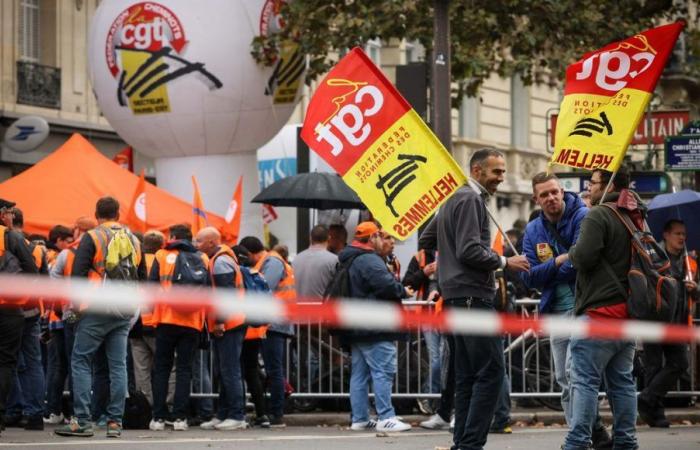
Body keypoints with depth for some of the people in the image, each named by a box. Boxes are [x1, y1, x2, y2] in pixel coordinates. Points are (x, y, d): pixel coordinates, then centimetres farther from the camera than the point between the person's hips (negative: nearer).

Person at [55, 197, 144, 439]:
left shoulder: (91, 237, -4)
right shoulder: (134, 240, 13)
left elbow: (78, 273, -11)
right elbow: (142, 277, 20)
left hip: (96, 310, -5)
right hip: (125, 313, 5)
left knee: (80, 362, 0)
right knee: (118, 365, 7)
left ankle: (82, 421, -8)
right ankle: (115, 421, 3)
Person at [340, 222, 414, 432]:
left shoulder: (349, 261, 19)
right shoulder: (369, 260, -14)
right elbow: (386, 285, -24)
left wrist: (398, 288, 15)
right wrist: (404, 291, -5)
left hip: (356, 329, 10)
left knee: (359, 374, 10)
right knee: (383, 371, -10)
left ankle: (360, 419, 11)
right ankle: (386, 418, -13)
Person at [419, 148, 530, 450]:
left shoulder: (456, 199, 21)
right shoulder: (470, 200, -10)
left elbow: (426, 240, 29)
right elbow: (470, 251, -19)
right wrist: (504, 262, -9)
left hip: (458, 297, 11)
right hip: (473, 296, -11)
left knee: (467, 375, 10)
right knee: (491, 371, -13)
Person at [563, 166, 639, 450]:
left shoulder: (598, 216, -12)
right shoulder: (635, 218, 16)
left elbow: (584, 257, -20)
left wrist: (572, 253, 0)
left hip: (599, 311, -9)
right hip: (627, 310, 9)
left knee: (585, 380, -8)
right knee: (621, 380, 12)